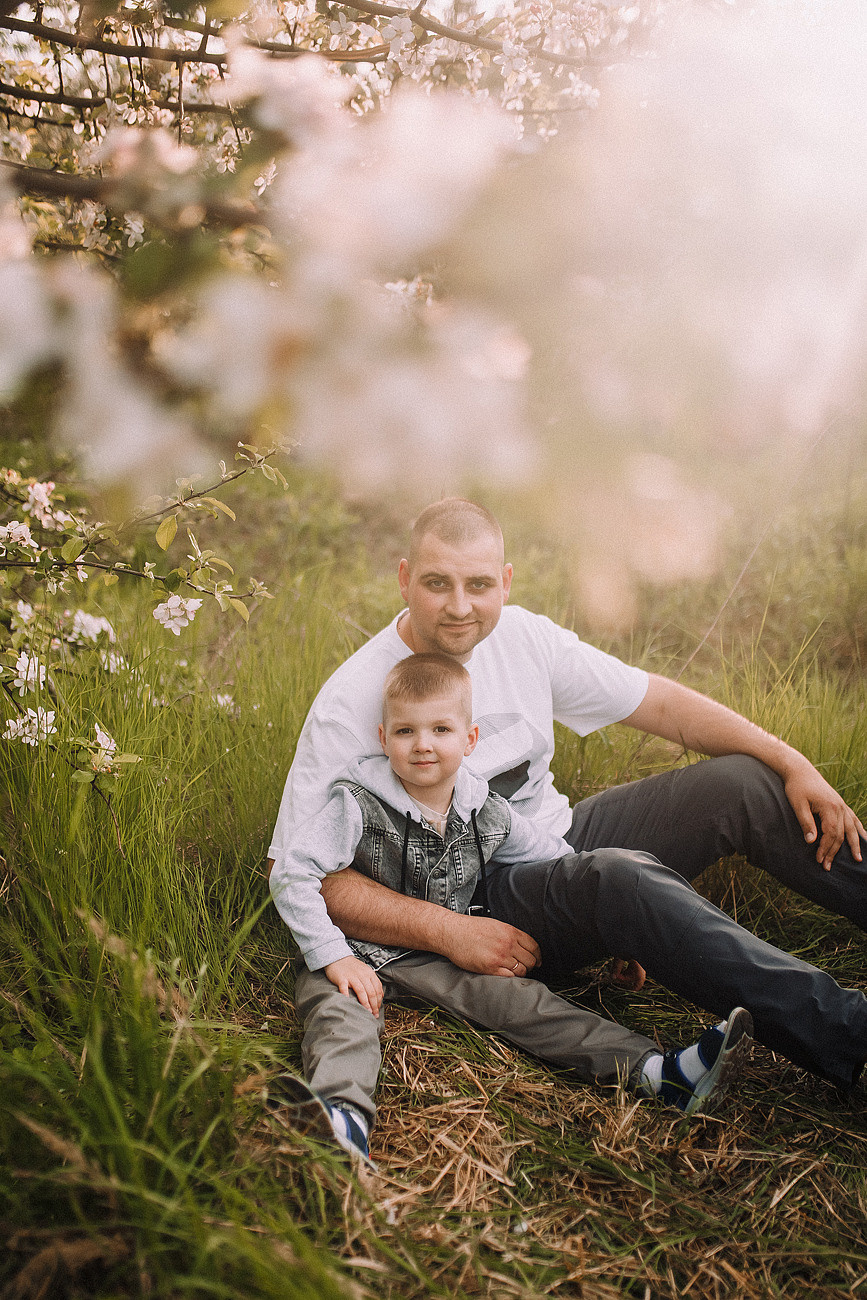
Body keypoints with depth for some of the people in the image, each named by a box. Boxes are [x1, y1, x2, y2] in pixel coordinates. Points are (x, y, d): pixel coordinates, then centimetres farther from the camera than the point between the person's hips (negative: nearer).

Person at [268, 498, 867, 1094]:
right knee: (620, 877, -36)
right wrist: (448, 932, -25)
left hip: (563, 840, 7)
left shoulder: (522, 636, -1)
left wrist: (793, 764, -2)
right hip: (480, 900, -6)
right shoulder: (351, 702, -16)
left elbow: (660, 702, 5)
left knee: (744, 784, -6)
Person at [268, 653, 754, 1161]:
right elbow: (292, 875, -19)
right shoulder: (360, 806, -15)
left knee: (519, 999, -15)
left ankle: (659, 1072, -26)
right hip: (360, 953, -2)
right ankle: (344, 1115, -60)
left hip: (442, 955, 2)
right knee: (341, 1011, -33)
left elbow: (561, 861, 10)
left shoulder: (488, 814, -2)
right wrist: (335, 958, -26)